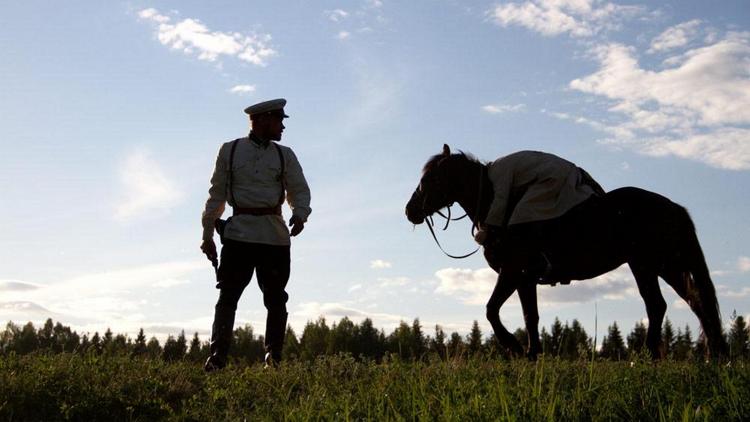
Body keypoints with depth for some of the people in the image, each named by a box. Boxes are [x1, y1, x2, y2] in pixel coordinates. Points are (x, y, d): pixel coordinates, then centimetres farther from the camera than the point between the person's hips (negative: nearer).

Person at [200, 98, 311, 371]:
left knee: (276, 299, 3)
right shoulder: (230, 151, 9)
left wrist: (299, 214, -13)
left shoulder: (285, 156, 13)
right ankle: (217, 357, -8)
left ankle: (274, 358, 10)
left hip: (276, 236, 2)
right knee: (228, 296, -7)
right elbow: (217, 194, 11)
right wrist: (207, 235, 8)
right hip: (239, 233, -2)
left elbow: (300, 191, 10)